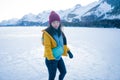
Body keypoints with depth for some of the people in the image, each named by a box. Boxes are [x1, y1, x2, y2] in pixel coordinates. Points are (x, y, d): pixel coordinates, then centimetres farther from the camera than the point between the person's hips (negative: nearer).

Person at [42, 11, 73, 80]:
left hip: (59, 57, 7)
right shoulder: (47, 33, -20)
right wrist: (51, 59, -24)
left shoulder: (59, 31, 2)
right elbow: (47, 47, -22)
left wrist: (68, 51, 10)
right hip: (51, 59, -7)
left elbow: (63, 43, 13)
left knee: (63, 72, 20)